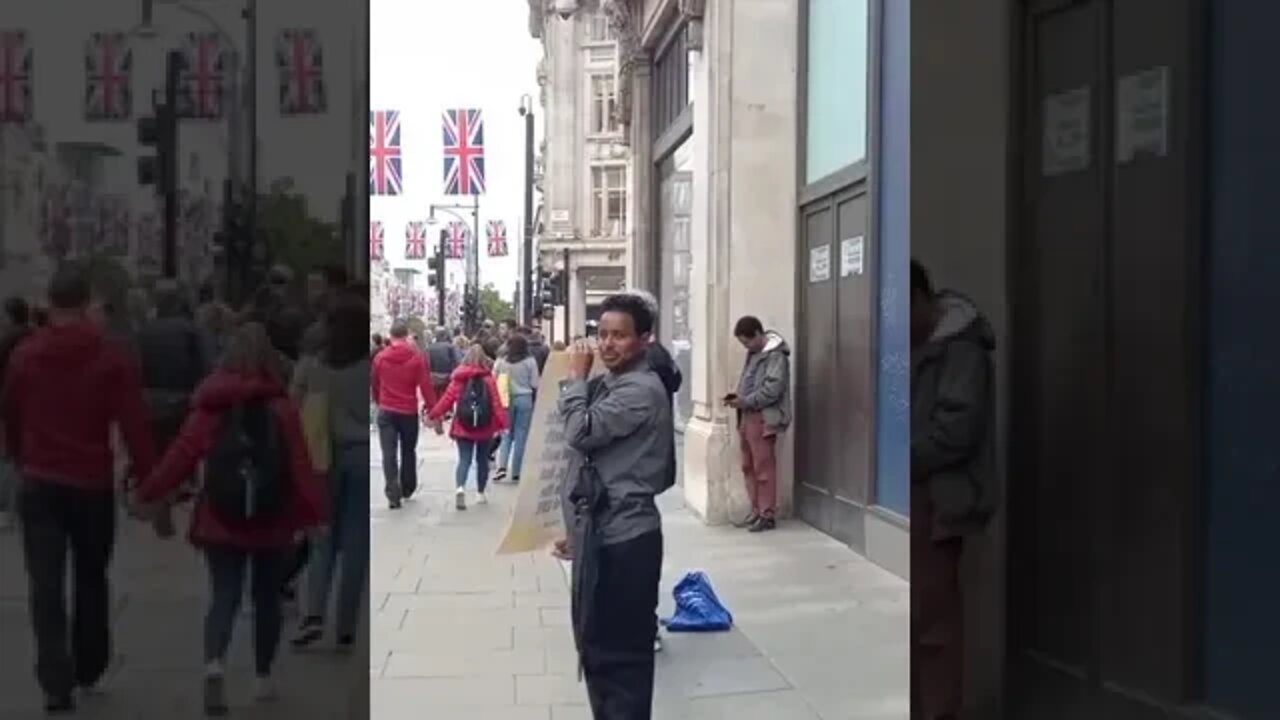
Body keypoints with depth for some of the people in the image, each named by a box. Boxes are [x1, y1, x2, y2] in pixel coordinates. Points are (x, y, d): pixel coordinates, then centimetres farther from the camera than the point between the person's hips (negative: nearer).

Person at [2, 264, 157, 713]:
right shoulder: (112, 356, -7)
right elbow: (134, 427, -12)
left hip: (40, 484, 1)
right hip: (93, 485, -1)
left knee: (46, 587, 0)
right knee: (91, 580, 17)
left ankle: (57, 684, -8)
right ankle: (88, 669, 28)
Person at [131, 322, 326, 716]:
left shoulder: (210, 406, -3)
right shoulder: (282, 408, -9)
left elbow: (180, 454, -2)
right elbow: (300, 466, -13)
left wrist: (147, 494, 8)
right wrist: (314, 513, -9)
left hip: (220, 522, 1)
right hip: (271, 524, -1)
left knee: (224, 598, 4)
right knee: (267, 599, 16)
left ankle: (214, 664, -21)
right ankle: (263, 677, 24)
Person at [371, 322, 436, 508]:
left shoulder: (380, 357, 0)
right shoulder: (417, 357, -7)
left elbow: (374, 384, 12)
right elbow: (426, 385, -10)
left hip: (386, 411, 0)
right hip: (409, 412, 0)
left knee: (389, 454, -1)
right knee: (408, 451, 18)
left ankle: (393, 494, -13)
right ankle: (407, 489, 30)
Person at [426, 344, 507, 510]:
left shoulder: (458, 379, -3)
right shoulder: (489, 379, -6)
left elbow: (447, 399, -3)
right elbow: (496, 403, -11)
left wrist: (433, 415, 6)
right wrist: (502, 423, -10)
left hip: (463, 427, 0)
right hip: (485, 428, 0)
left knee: (464, 460, 0)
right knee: (482, 459, 17)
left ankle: (460, 488, -25)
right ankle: (480, 493, 26)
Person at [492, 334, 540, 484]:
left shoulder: (500, 362, 0)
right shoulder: (530, 362, -4)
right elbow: (534, 384, -2)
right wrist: (535, 402, 10)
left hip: (506, 399, 1)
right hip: (525, 399, -1)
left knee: (506, 434, 11)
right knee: (521, 435, 4)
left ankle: (502, 467, -8)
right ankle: (516, 473, 5)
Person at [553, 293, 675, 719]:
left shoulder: (643, 390, -16)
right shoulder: (609, 385, 13)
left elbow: (581, 433, -25)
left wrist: (576, 378, -10)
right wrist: (578, 528, 20)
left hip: (625, 536, -10)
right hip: (600, 532, 10)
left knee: (622, 649, -1)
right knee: (596, 642, 18)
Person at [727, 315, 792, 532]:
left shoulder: (776, 356, -12)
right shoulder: (753, 353, 16)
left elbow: (772, 390, -20)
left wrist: (745, 401, -18)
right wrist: (738, 397, 6)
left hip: (763, 418, -9)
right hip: (748, 415, 9)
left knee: (764, 467, -4)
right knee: (749, 466, 12)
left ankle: (768, 515, 2)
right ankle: (756, 510, 20)